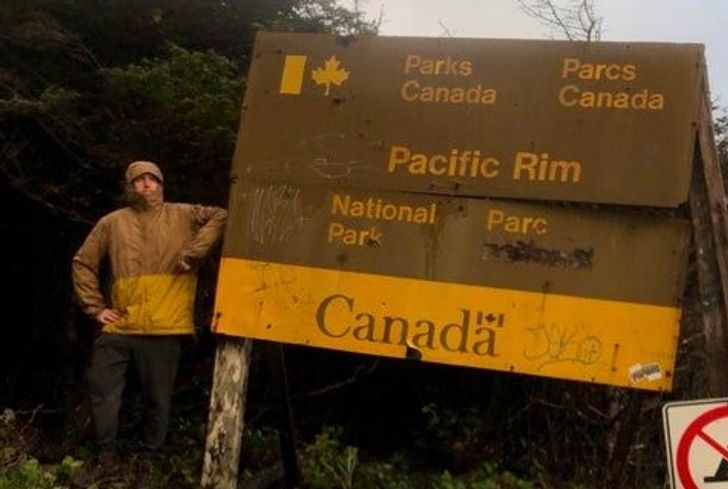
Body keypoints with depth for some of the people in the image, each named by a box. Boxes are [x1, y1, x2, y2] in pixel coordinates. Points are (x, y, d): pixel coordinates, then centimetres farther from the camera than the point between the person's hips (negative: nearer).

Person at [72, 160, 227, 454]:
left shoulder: (182, 216, 7)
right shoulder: (112, 223, 11)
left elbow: (220, 217, -5)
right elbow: (83, 263, 14)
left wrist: (193, 252, -13)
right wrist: (95, 307, 6)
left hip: (164, 328, -2)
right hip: (119, 327, 2)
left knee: (157, 399, 5)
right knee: (102, 391, 1)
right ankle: (105, 456, 14)